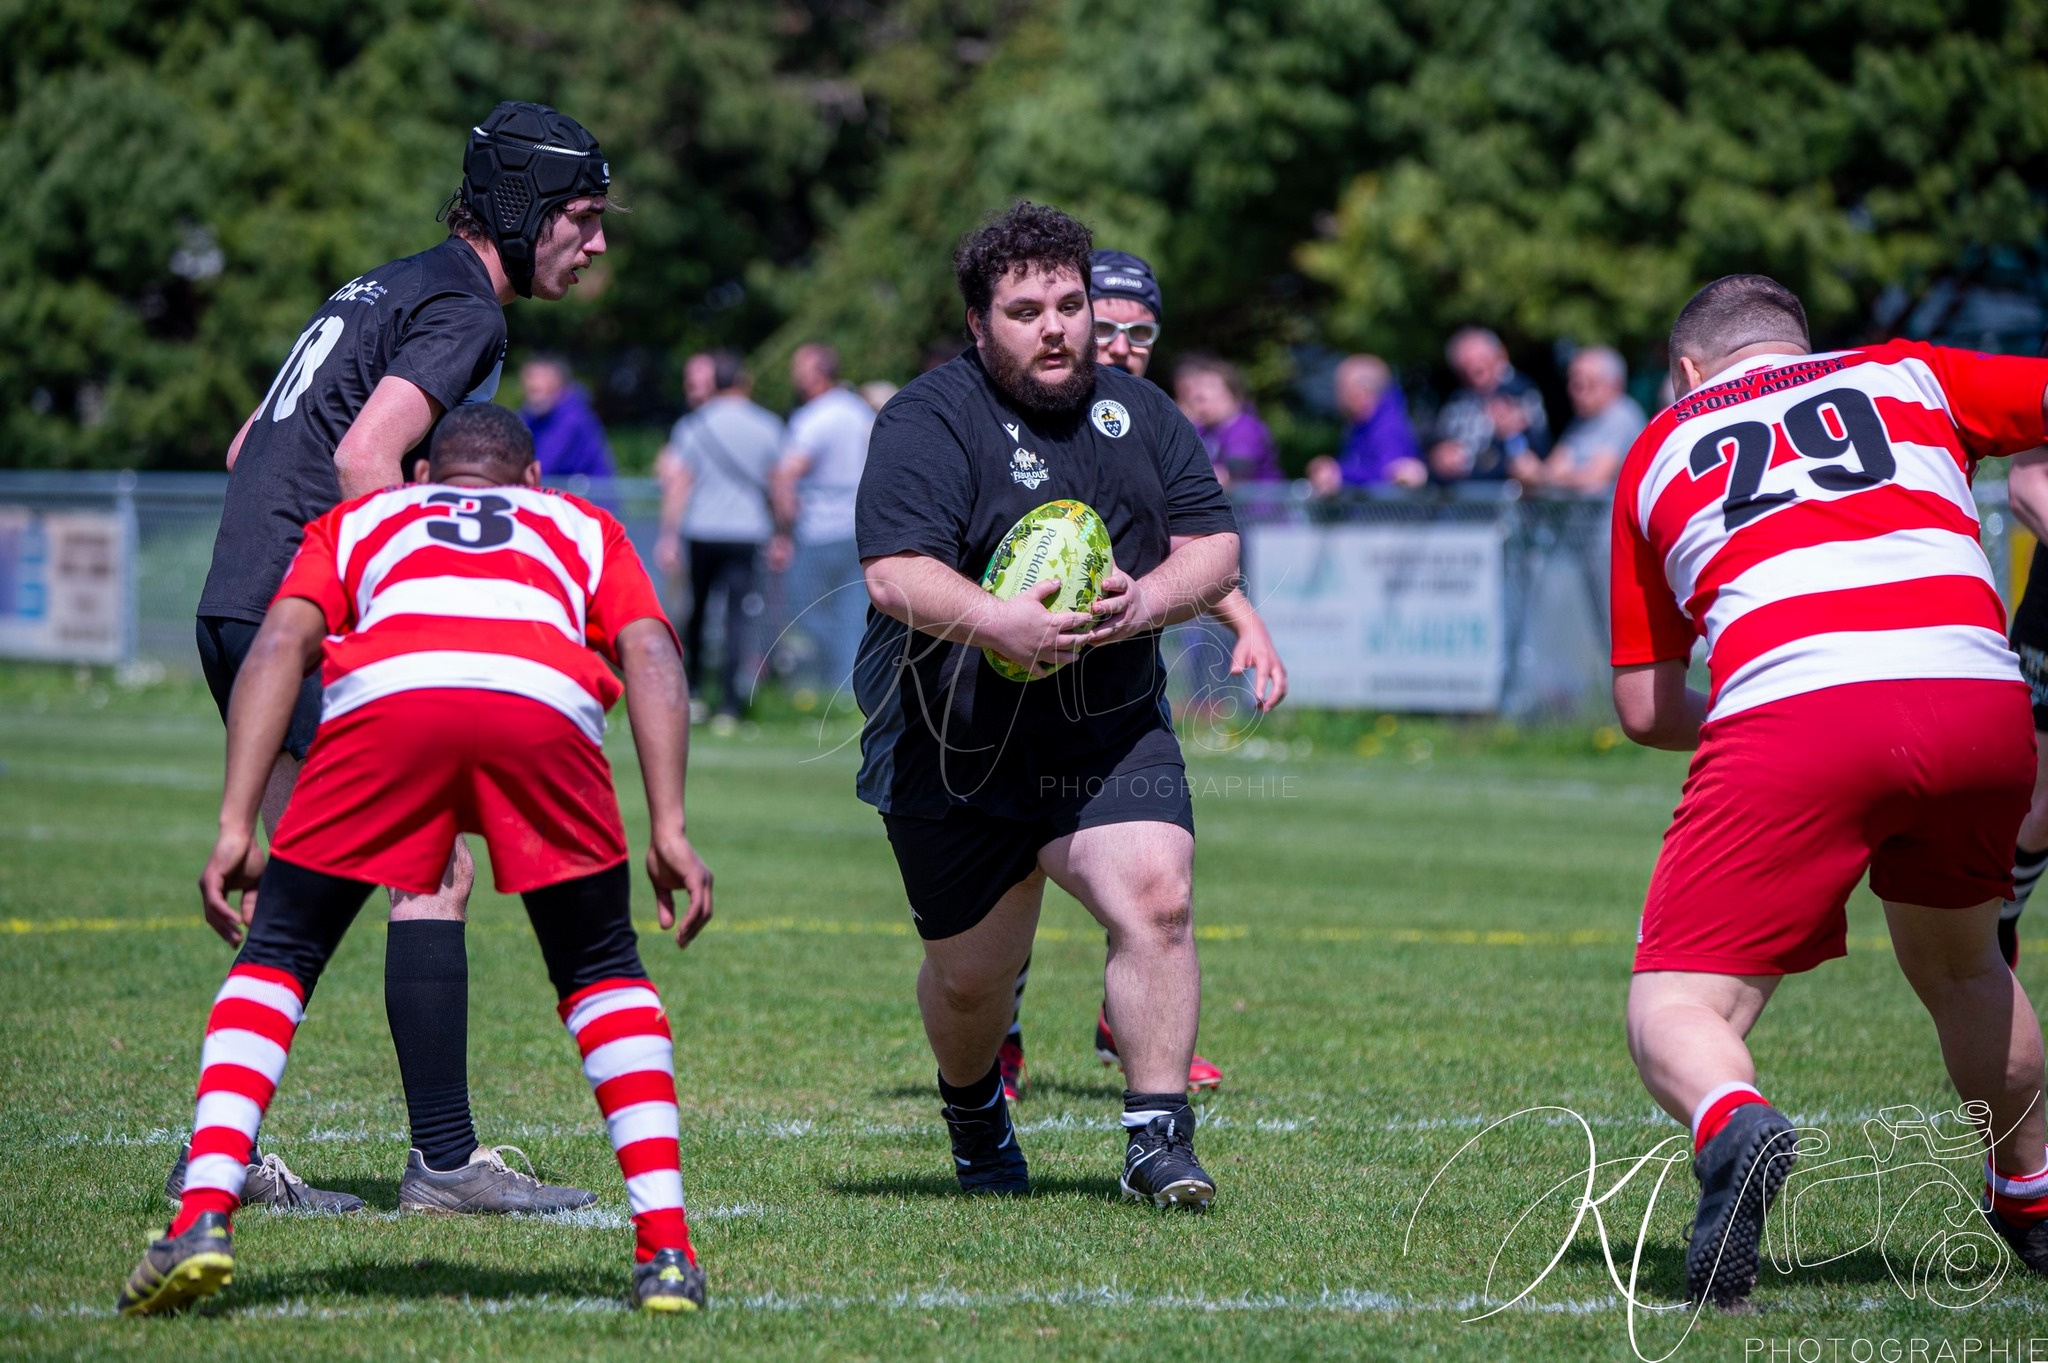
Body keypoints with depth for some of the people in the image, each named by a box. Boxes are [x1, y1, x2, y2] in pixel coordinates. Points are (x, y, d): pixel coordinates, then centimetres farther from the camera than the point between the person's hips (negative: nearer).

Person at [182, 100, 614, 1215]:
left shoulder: (382, 290, 23)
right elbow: (364, 461, -21)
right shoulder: (462, 307, -7)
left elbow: (247, 448, 26)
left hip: (237, 614, 10)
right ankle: (444, 1159, -7)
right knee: (435, 870, -7)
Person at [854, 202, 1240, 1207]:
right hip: (952, 750, -3)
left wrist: (1145, 602, -15)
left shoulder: (1138, 412, 7)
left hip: (1110, 737, 3)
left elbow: (1214, 548, 6)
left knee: (1157, 899, -20)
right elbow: (894, 571, -22)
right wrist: (994, 622, -39)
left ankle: (1157, 1140, -13)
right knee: (970, 978, 8)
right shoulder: (930, 420, -11)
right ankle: (974, 1114, 40)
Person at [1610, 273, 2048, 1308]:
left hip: (1793, 715, -2)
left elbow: (1643, 709, 27)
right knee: (1957, 965, 30)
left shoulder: (1659, 449, 27)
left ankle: (1733, 1125, -33)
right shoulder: (1904, 374, 28)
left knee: (1678, 1003, 0)